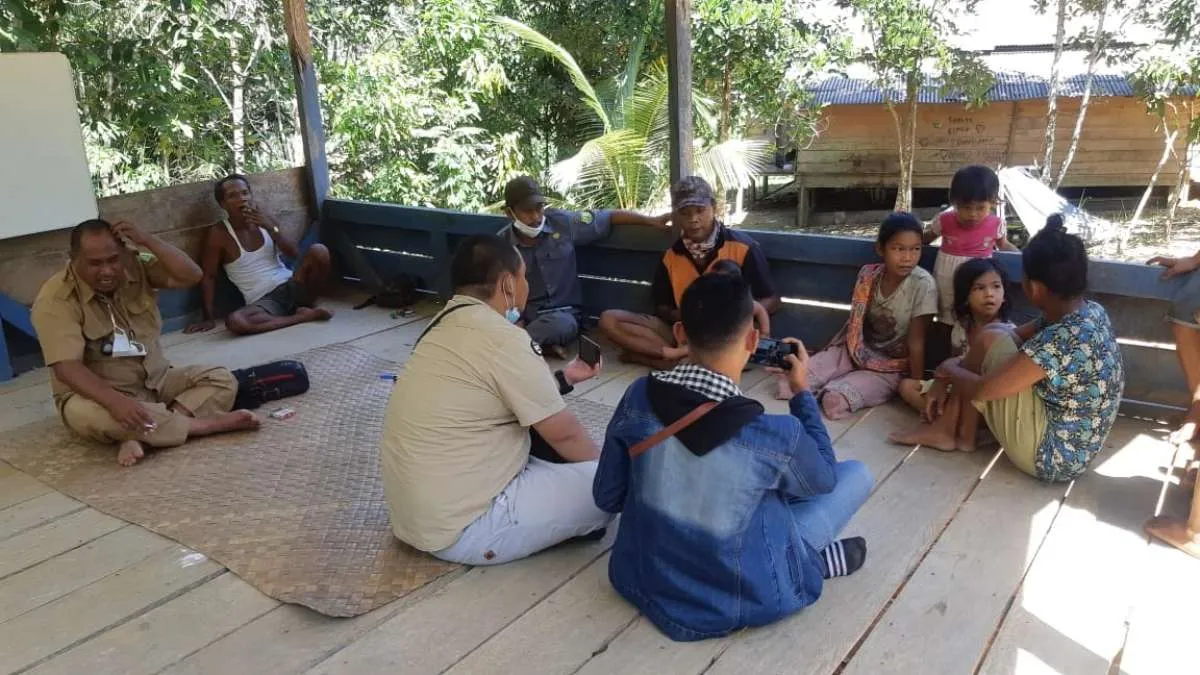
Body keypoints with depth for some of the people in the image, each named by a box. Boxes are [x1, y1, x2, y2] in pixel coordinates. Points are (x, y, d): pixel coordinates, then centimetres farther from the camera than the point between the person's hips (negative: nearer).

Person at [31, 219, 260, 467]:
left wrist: (146, 240, -23)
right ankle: (205, 423, -33)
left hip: (156, 382, 5)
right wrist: (115, 401, -44)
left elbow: (191, 276, -14)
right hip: (98, 393, -5)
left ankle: (140, 437, -34)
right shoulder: (54, 300, -18)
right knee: (88, 414, -40)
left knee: (222, 380, -15)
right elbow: (66, 367, -28)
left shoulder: (136, 267, -3)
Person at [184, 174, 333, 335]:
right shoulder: (218, 233, -4)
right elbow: (209, 276, -1)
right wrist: (208, 318, -6)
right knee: (234, 322, -36)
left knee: (318, 251, -23)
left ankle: (309, 304, -3)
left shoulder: (264, 219, 7)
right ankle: (305, 315, -23)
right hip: (263, 301, -2)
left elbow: (295, 254, 2)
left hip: (290, 286, 2)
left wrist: (271, 228, -12)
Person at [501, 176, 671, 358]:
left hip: (564, 315, -1)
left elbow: (610, 217, 4)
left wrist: (652, 221, -1)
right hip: (523, 317, 1)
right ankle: (542, 344, -11)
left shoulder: (562, 223, -3)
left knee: (557, 324, -38)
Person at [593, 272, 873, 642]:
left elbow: (606, 497, -3)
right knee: (857, 473, 8)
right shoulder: (777, 434, -26)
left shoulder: (639, 397, -17)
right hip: (735, 600, -4)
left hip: (640, 581, 4)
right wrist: (802, 392, 6)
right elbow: (823, 479, -2)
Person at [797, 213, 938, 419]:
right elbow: (855, 321, 4)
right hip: (856, 351, 4)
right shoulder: (868, 275, -6)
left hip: (891, 367, -4)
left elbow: (916, 342, -17)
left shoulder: (923, 285, -20)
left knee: (835, 401, -27)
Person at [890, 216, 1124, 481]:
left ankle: (951, 431, 9)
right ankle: (949, 427, 15)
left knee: (990, 341, -11)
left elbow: (980, 390, -24)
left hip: (1050, 456, -9)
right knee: (999, 336, 10)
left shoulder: (1062, 341, -30)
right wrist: (962, 365, 5)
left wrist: (951, 370, -3)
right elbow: (1017, 336, 11)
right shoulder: (1090, 311, -3)